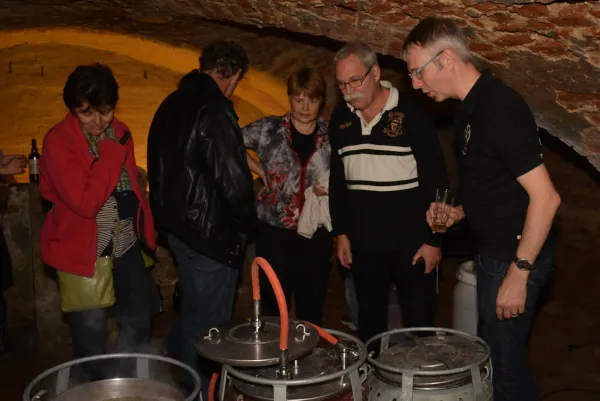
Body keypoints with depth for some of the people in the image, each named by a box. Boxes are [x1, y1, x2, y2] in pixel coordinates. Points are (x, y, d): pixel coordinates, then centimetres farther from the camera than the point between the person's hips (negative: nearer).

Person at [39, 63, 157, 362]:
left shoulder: (119, 132, 5)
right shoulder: (58, 142, -15)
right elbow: (86, 202, -26)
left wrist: (145, 230, 15)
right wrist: (111, 155, -20)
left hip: (126, 244, 6)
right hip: (83, 250, -6)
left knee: (137, 323, 15)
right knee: (91, 333, 4)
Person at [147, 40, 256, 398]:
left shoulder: (171, 104, 9)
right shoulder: (215, 110, -21)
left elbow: (163, 166, 16)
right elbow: (234, 180, -24)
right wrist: (248, 224, -7)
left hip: (178, 225, 10)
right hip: (211, 231, -10)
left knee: (192, 314, 25)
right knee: (209, 322, 4)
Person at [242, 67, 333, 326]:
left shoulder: (331, 137, 3)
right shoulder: (268, 129, -3)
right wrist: (260, 170, 0)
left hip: (317, 234, 1)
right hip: (274, 231, -1)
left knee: (311, 308, 9)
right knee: (273, 305, 7)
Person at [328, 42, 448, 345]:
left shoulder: (410, 114, -10)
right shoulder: (340, 118, 5)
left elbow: (435, 180, -9)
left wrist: (434, 239, -11)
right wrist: (340, 232, 9)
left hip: (412, 241, -4)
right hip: (364, 243, 4)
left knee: (419, 323, 6)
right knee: (369, 323, 15)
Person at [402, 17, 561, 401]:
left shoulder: (499, 107, -21)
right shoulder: (471, 108, 8)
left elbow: (545, 196, -24)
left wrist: (519, 273, -22)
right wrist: (461, 211, 4)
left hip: (515, 257, -9)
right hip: (494, 252, 9)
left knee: (504, 362, 3)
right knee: (497, 355, 20)